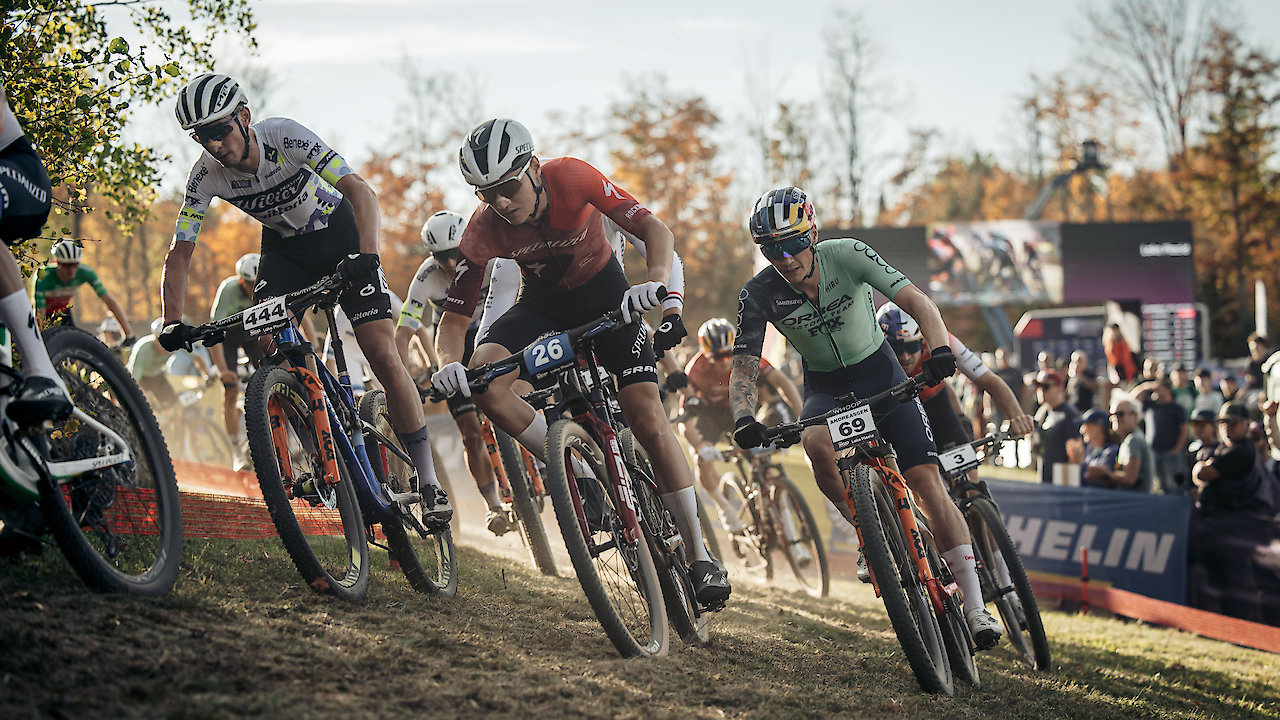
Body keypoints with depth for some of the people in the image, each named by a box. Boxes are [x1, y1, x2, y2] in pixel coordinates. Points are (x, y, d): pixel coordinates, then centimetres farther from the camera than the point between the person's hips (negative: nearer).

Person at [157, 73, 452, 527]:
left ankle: (428, 481, -5)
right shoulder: (207, 175, -20)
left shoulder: (285, 136, -30)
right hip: (284, 248, 4)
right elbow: (179, 254, -17)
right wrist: (173, 324, -31)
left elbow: (360, 191, -36)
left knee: (383, 355, -15)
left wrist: (367, 256, -53)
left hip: (339, 234, -4)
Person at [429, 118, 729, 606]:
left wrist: (655, 279, -54)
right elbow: (454, 318, -21)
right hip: (542, 301, 2)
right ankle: (577, 475, -7)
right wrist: (449, 362, -44)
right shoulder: (484, 231, -25)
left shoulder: (572, 178, -31)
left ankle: (700, 556, -4)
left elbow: (654, 228, -33)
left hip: (603, 290, -2)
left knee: (647, 417, -15)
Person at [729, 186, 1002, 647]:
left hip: (880, 372, -1)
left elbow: (915, 301, -26)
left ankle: (975, 606, -10)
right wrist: (743, 418, -37)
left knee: (925, 479, -15)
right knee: (817, 442, -35)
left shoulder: (847, 255, -22)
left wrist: (940, 349, -45)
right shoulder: (759, 294, -18)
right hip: (825, 386, 1)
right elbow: (743, 368, -17)